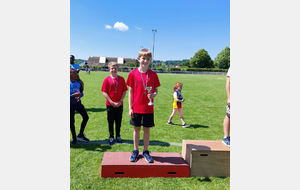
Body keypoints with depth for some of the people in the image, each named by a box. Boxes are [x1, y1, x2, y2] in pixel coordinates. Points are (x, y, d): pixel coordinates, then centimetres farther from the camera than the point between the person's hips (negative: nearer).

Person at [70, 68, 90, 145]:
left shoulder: (78, 83, 5)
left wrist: (79, 95, -10)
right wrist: (73, 95, -27)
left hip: (78, 103, 4)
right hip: (70, 105, -4)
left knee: (86, 117, -5)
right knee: (71, 121, 5)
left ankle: (80, 135, 13)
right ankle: (74, 138, 22)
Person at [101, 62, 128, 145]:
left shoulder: (121, 79, 0)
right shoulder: (107, 80, -6)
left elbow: (124, 91, 1)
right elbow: (104, 92, -7)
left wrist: (120, 101, -10)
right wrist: (112, 102, -13)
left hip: (119, 104, 2)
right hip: (110, 105, -1)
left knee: (118, 121, 11)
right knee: (110, 122, 8)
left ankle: (118, 136, 27)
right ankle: (111, 137, 22)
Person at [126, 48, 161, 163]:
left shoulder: (153, 74, 0)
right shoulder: (133, 74, -3)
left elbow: (156, 90, 6)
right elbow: (130, 91, 0)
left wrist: (154, 95, -18)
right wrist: (130, 108, -1)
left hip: (148, 108, 1)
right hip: (136, 108, 0)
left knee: (147, 129, 9)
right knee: (136, 129, 11)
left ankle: (146, 151, 24)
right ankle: (135, 151, 26)